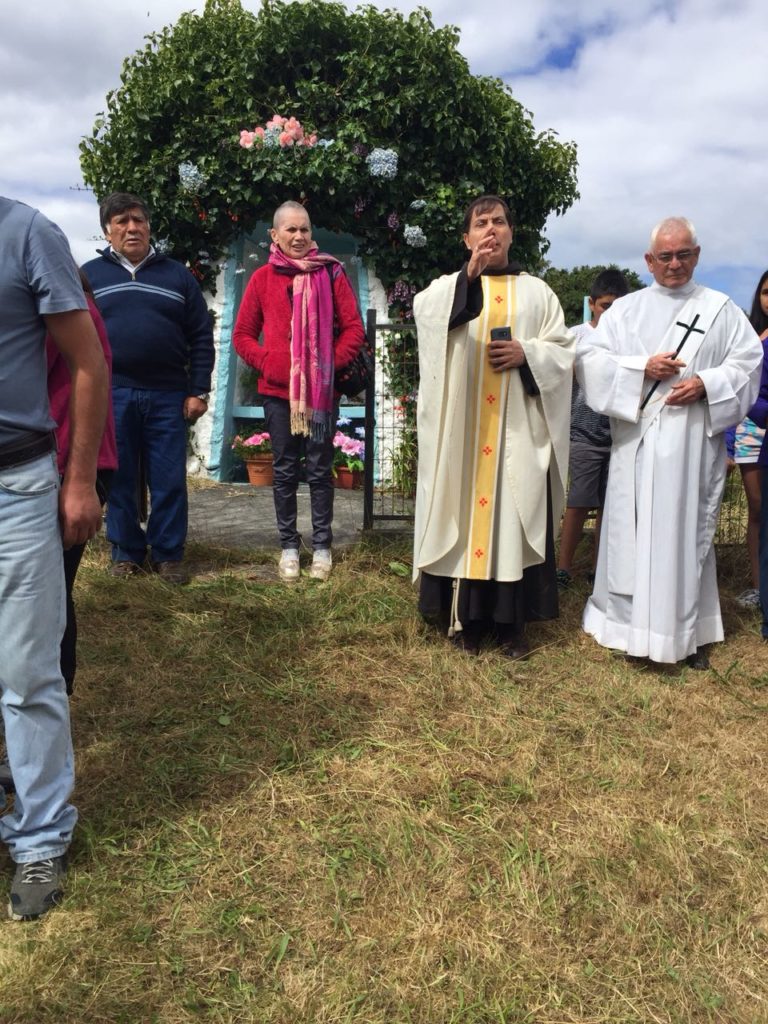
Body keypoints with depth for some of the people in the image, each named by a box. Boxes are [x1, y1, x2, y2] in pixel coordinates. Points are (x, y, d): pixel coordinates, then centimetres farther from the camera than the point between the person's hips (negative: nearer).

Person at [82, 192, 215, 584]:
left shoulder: (177, 275, 9)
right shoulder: (90, 274, 8)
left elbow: (201, 337, 7)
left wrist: (198, 391, 0)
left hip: (168, 395, 0)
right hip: (111, 395, 0)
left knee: (169, 480, 3)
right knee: (119, 479, 7)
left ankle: (168, 553, 15)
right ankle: (125, 551, 20)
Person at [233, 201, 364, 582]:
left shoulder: (331, 272, 3)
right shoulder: (263, 278, 6)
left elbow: (353, 329, 2)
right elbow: (242, 335, 9)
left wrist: (331, 363, -10)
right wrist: (266, 362, -6)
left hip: (322, 390, -1)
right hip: (277, 390, 1)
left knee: (320, 470, 5)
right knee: (285, 471, 7)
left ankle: (322, 546, 15)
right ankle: (289, 545, 18)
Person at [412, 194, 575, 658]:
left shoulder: (537, 292, 15)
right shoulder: (449, 286, 11)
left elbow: (564, 351, 9)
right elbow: (425, 311, -12)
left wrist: (527, 353, -11)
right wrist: (469, 275, -27)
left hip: (518, 430, 1)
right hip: (461, 428, -1)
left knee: (516, 516, 0)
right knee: (465, 511, 0)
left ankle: (512, 620, 8)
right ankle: (468, 616, 9)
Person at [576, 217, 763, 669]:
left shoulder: (720, 309, 9)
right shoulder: (625, 309, 10)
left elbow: (749, 362, 5)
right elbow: (590, 357, 0)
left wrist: (705, 384, -13)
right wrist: (643, 368, -13)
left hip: (692, 443, 0)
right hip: (636, 442, 0)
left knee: (689, 532, 4)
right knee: (633, 532, 3)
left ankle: (689, 632, 13)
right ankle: (629, 621, 14)